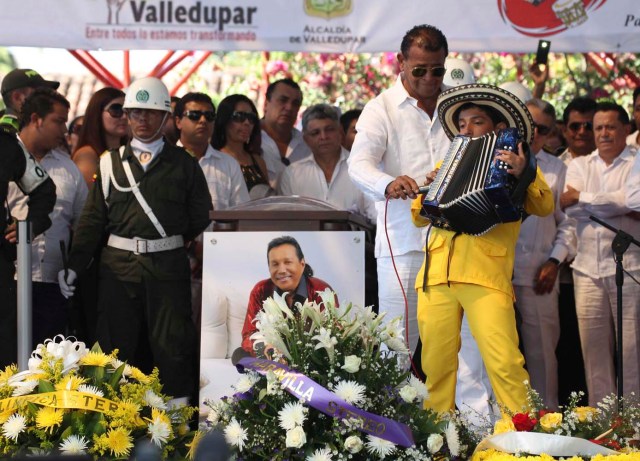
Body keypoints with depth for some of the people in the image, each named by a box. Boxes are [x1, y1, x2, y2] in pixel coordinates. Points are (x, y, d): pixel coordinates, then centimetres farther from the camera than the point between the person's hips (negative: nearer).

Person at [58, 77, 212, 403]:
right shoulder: (110, 163, 9)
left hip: (168, 266, -1)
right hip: (119, 266, 2)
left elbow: (201, 217, 7)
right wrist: (74, 266, 1)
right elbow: (93, 217, 6)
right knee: (119, 343, 5)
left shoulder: (184, 164, 6)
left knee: (171, 343, -2)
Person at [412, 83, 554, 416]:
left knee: (504, 363, -16)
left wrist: (523, 175, -18)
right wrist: (427, 189, 11)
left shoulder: (517, 165, 14)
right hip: (436, 274, 4)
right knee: (436, 363, 0)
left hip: (486, 275, -4)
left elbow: (544, 207, -1)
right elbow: (419, 216, 30)